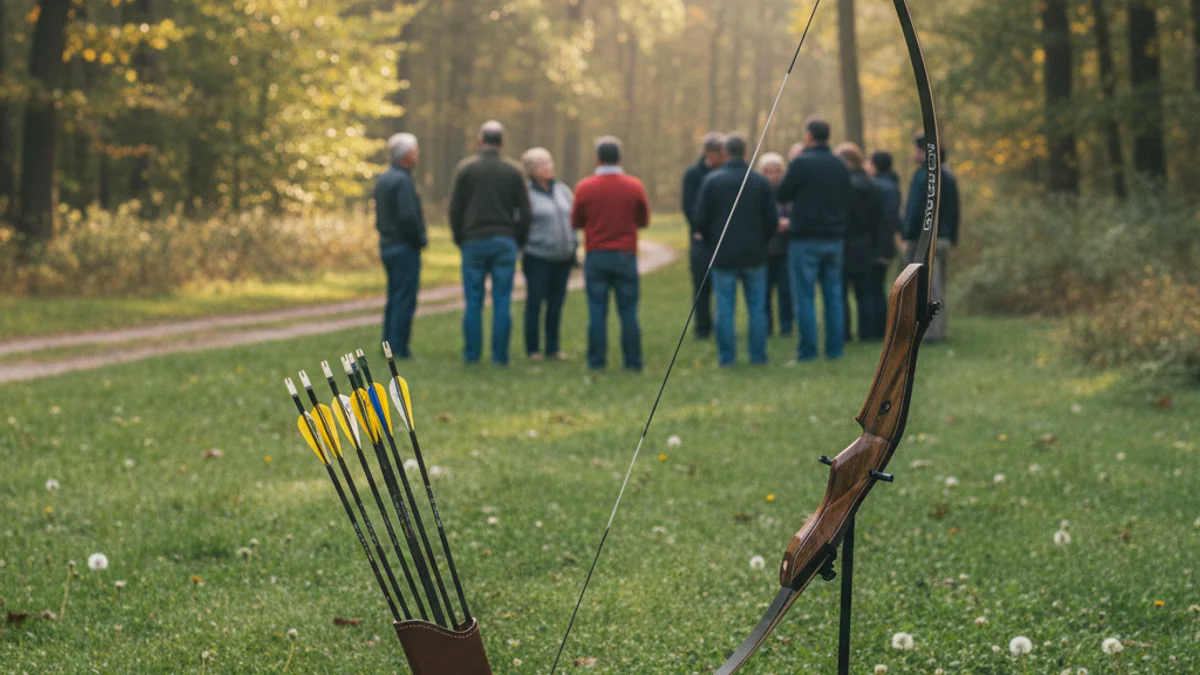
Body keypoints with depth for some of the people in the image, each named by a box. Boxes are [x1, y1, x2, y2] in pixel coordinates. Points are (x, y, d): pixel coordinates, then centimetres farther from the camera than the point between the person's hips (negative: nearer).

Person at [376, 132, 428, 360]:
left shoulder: (383, 179, 13)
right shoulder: (402, 181, -17)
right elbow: (408, 217, -24)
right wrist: (421, 239, -9)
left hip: (387, 245, 10)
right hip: (405, 247, -10)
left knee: (395, 299, 15)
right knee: (405, 301, -6)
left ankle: (390, 346, 18)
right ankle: (399, 350, -5)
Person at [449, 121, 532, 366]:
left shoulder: (465, 168, 0)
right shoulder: (514, 171, 2)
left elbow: (455, 208, 0)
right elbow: (524, 212, 2)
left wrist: (459, 239, 12)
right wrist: (518, 242, 13)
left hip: (474, 242, 0)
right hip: (505, 243, 0)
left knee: (473, 301, 4)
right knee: (502, 302, 1)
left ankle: (472, 353, 5)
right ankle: (500, 355, 0)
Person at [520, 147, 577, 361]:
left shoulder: (563, 191, 12)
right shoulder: (527, 194, -6)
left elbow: (575, 219, 18)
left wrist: (574, 244, 13)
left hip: (564, 258, 5)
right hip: (538, 258, -5)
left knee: (556, 304, 9)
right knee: (534, 303, 0)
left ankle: (553, 347, 18)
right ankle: (533, 349, 8)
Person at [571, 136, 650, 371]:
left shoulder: (584, 187, -5)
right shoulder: (634, 186, -3)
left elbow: (576, 222, 6)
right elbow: (644, 220, 8)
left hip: (596, 255, 0)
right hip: (626, 256, 0)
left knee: (597, 311, 3)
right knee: (628, 312, 4)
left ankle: (596, 361, 3)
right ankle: (633, 361, 5)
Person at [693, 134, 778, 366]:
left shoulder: (711, 181, -6)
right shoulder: (760, 181, -2)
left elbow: (700, 218, -3)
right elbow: (773, 219, 0)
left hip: (723, 254, -1)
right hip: (754, 255, 1)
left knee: (725, 308, 3)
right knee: (757, 307, 8)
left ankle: (726, 356, 3)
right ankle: (758, 355, 8)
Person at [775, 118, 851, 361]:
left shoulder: (801, 163, -11)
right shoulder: (840, 166, 7)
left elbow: (781, 195, -4)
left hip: (806, 239, -5)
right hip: (834, 238, 5)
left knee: (805, 296, -1)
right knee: (833, 293, 10)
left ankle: (808, 349, -2)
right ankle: (835, 347, 10)